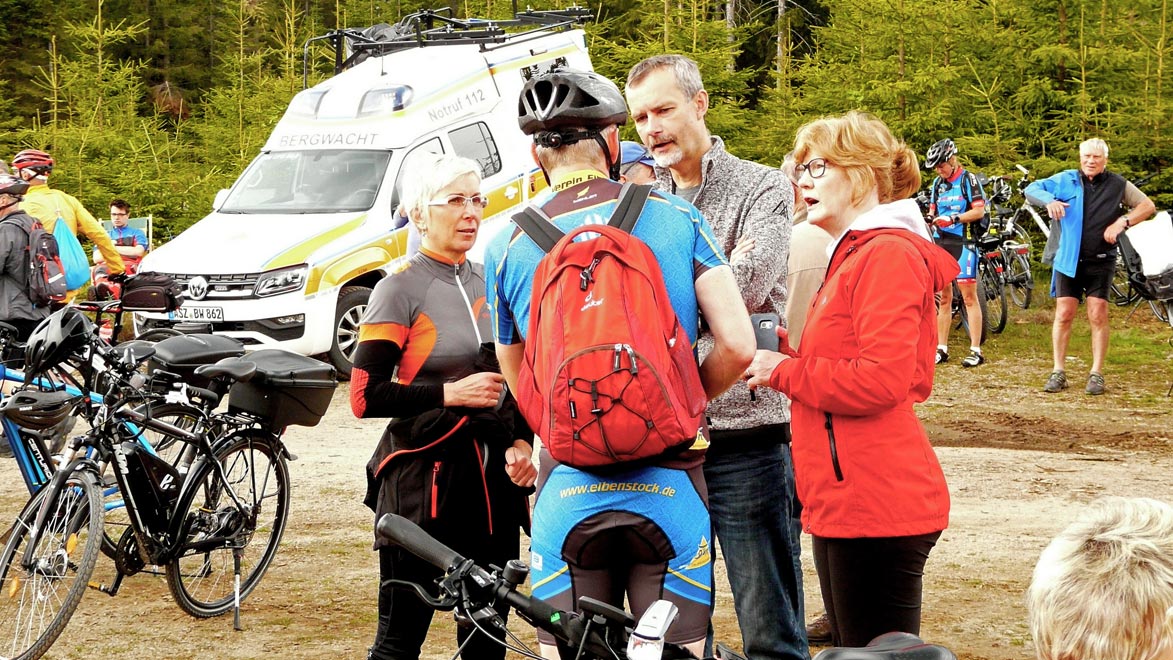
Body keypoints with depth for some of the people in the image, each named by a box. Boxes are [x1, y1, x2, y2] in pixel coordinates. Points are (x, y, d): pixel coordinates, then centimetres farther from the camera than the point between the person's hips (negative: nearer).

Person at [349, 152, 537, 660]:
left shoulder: (489, 283, 11)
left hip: (490, 474, 6)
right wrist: (450, 394, -16)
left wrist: (520, 443, 2)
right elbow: (366, 396, -12)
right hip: (423, 471, -6)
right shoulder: (400, 289, -6)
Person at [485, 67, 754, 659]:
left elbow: (520, 383, 12)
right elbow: (737, 345, -6)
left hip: (568, 490, 1)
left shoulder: (508, 246, 4)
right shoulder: (675, 217, 0)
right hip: (669, 486, -1)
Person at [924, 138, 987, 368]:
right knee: (944, 297, 8)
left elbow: (979, 211, -11)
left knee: (969, 296, -6)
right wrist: (930, 219, -5)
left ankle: (976, 350, -6)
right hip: (941, 242, 6)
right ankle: (941, 348, 12)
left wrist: (954, 218, -21)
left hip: (963, 242, -6)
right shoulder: (937, 183, 14)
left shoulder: (968, 180, -5)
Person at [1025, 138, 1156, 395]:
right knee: (1064, 315, 0)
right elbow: (1031, 189, 7)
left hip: (1100, 261, -1)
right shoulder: (1066, 180, 4)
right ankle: (1058, 372, 7)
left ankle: (1096, 374, 4)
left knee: (1098, 316, -3)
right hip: (1068, 260, 1)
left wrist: (1122, 222, -10)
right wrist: (1049, 200, -15)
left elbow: (1147, 206, 5)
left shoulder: (1117, 185, 4)